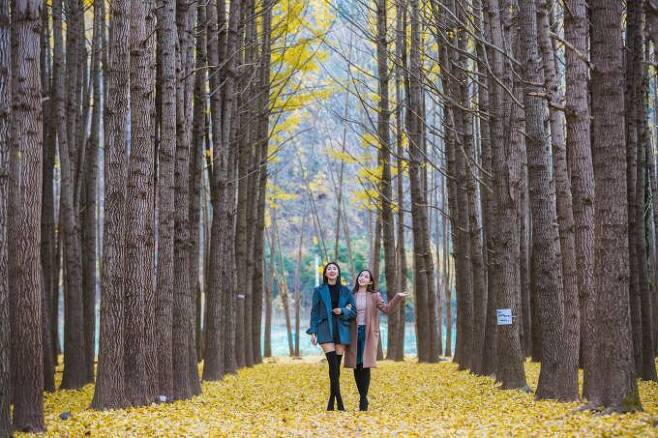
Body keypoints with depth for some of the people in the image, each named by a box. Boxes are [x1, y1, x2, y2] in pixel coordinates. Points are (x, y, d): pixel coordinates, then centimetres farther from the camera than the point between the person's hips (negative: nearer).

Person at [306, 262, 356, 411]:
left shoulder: (345, 291, 10)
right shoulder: (319, 291, 6)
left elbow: (354, 312, 11)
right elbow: (314, 312, 6)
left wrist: (342, 311, -9)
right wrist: (313, 332, -3)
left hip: (341, 330, 2)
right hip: (325, 329, -2)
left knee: (336, 366, 1)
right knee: (333, 365, -16)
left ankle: (331, 402, 8)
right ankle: (339, 402, -19)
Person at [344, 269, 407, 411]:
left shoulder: (374, 296, 5)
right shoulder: (351, 296, 11)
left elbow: (387, 309, -6)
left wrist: (397, 298, -17)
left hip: (368, 333, -3)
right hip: (354, 333, 3)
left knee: (365, 365, -9)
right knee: (356, 365, 2)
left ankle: (363, 399, -8)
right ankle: (362, 397, 12)